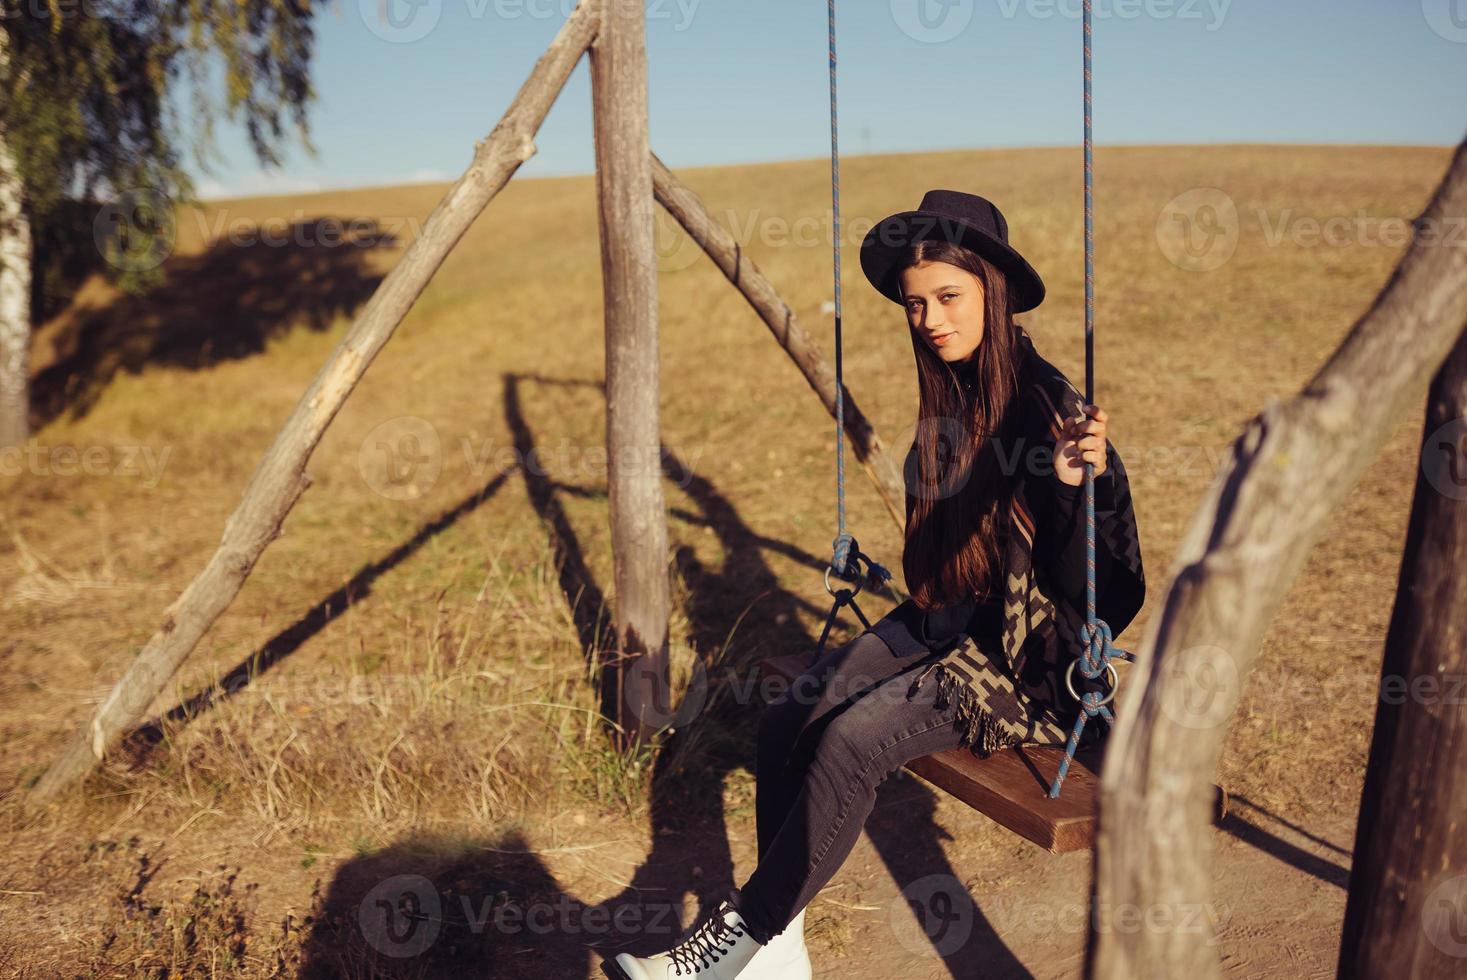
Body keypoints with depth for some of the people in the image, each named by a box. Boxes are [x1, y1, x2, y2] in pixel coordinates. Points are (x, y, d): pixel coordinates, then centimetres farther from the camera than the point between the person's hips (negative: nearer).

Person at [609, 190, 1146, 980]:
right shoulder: (951, 396, 6)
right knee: (785, 723, -11)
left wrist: (1080, 487, -36)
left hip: (1030, 657, -7)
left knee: (851, 739, -25)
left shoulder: (1049, 409, -17)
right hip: (947, 620, 8)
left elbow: (1089, 591, -22)